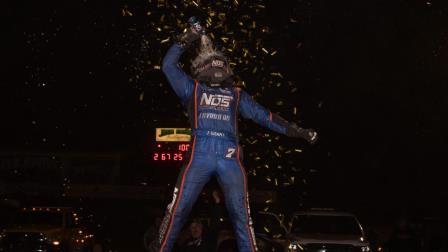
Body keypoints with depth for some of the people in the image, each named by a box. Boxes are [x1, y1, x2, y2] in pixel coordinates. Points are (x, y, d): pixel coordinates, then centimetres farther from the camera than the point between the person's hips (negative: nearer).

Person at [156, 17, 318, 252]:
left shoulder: (236, 95, 24)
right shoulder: (193, 89, 19)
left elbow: (263, 116, 23)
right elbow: (168, 65, 12)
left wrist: (295, 130, 18)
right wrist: (185, 40, 4)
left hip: (230, 157, 2)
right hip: (200, 154, -2)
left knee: (240, 215, 3)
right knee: (178, 208, -4)